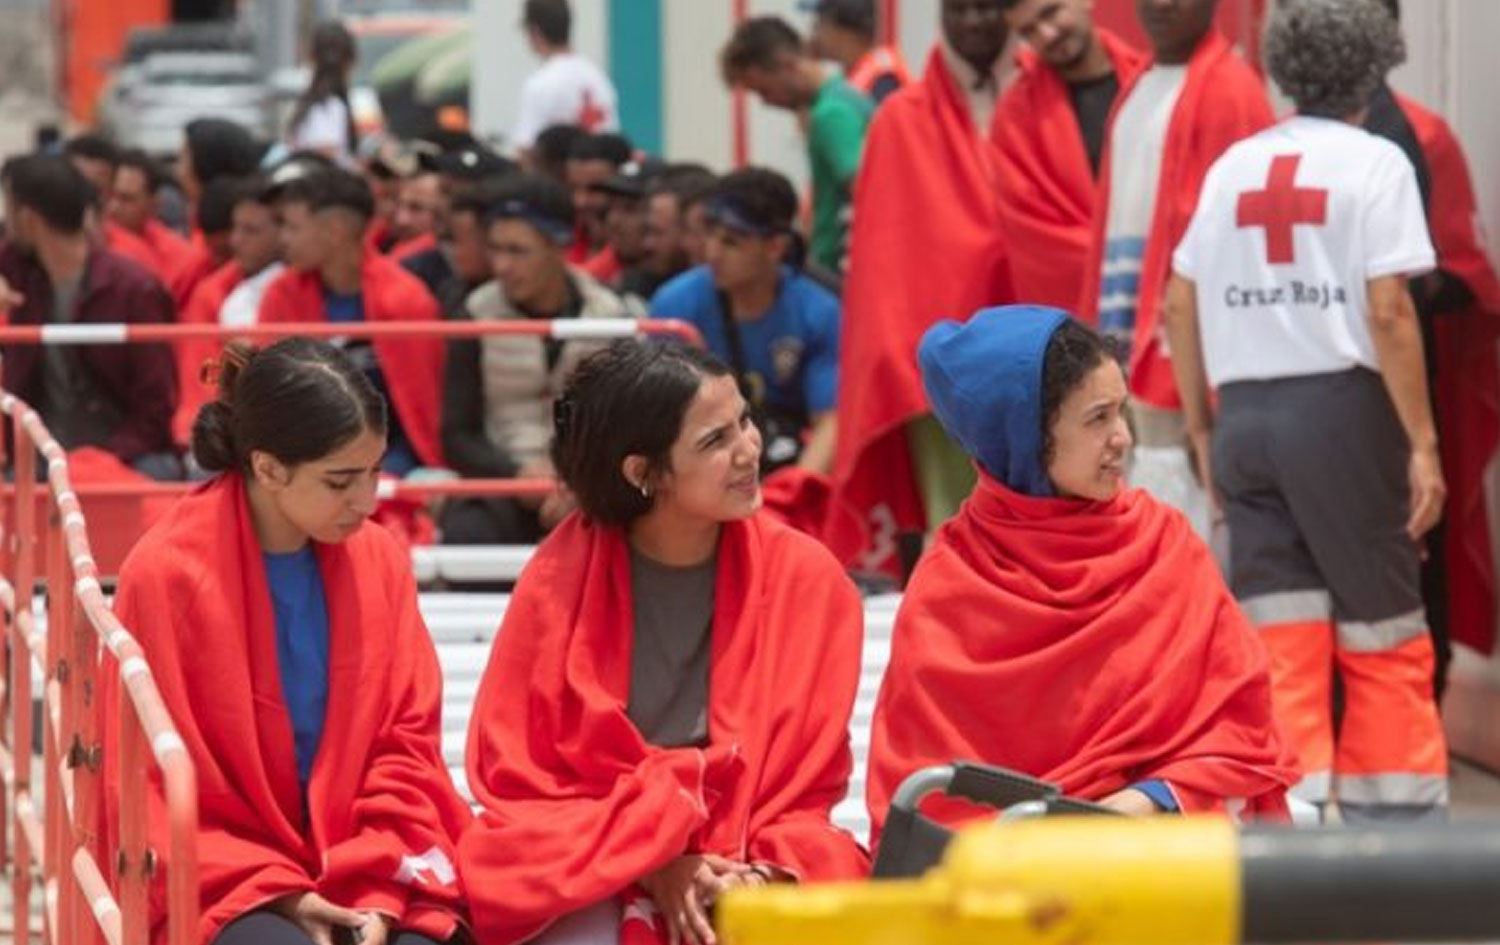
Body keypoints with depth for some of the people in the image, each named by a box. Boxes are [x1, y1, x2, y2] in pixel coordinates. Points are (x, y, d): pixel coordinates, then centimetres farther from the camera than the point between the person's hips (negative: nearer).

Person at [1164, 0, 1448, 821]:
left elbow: (1181, 302, 9)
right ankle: (1395, 824, 10)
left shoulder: (1233, 165, 11)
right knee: (1384, 642, 8)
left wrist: (1201, 428, 17)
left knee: (1279, 641, 5)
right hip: (1341, 408, -4)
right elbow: (1388, 311, -11)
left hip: (1244, 416, 4)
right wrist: (1422, 442, -9)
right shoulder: (1374, 162, -3)